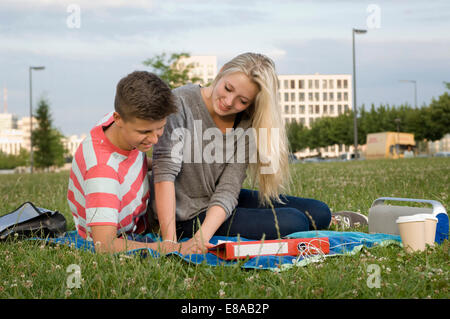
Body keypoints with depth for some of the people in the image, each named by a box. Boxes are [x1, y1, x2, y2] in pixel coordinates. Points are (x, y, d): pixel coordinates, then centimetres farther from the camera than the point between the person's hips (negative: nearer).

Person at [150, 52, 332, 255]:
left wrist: (203, 236, -33)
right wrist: (169, 240, -33)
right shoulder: (180, 103, -18)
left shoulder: (246, 124, -5)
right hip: (187, 215, -5)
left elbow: (229, 189, -16)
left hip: (222, 206, 5)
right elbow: (165, 171, -25)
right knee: (293, 223, -19)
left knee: (319, 213, -2)